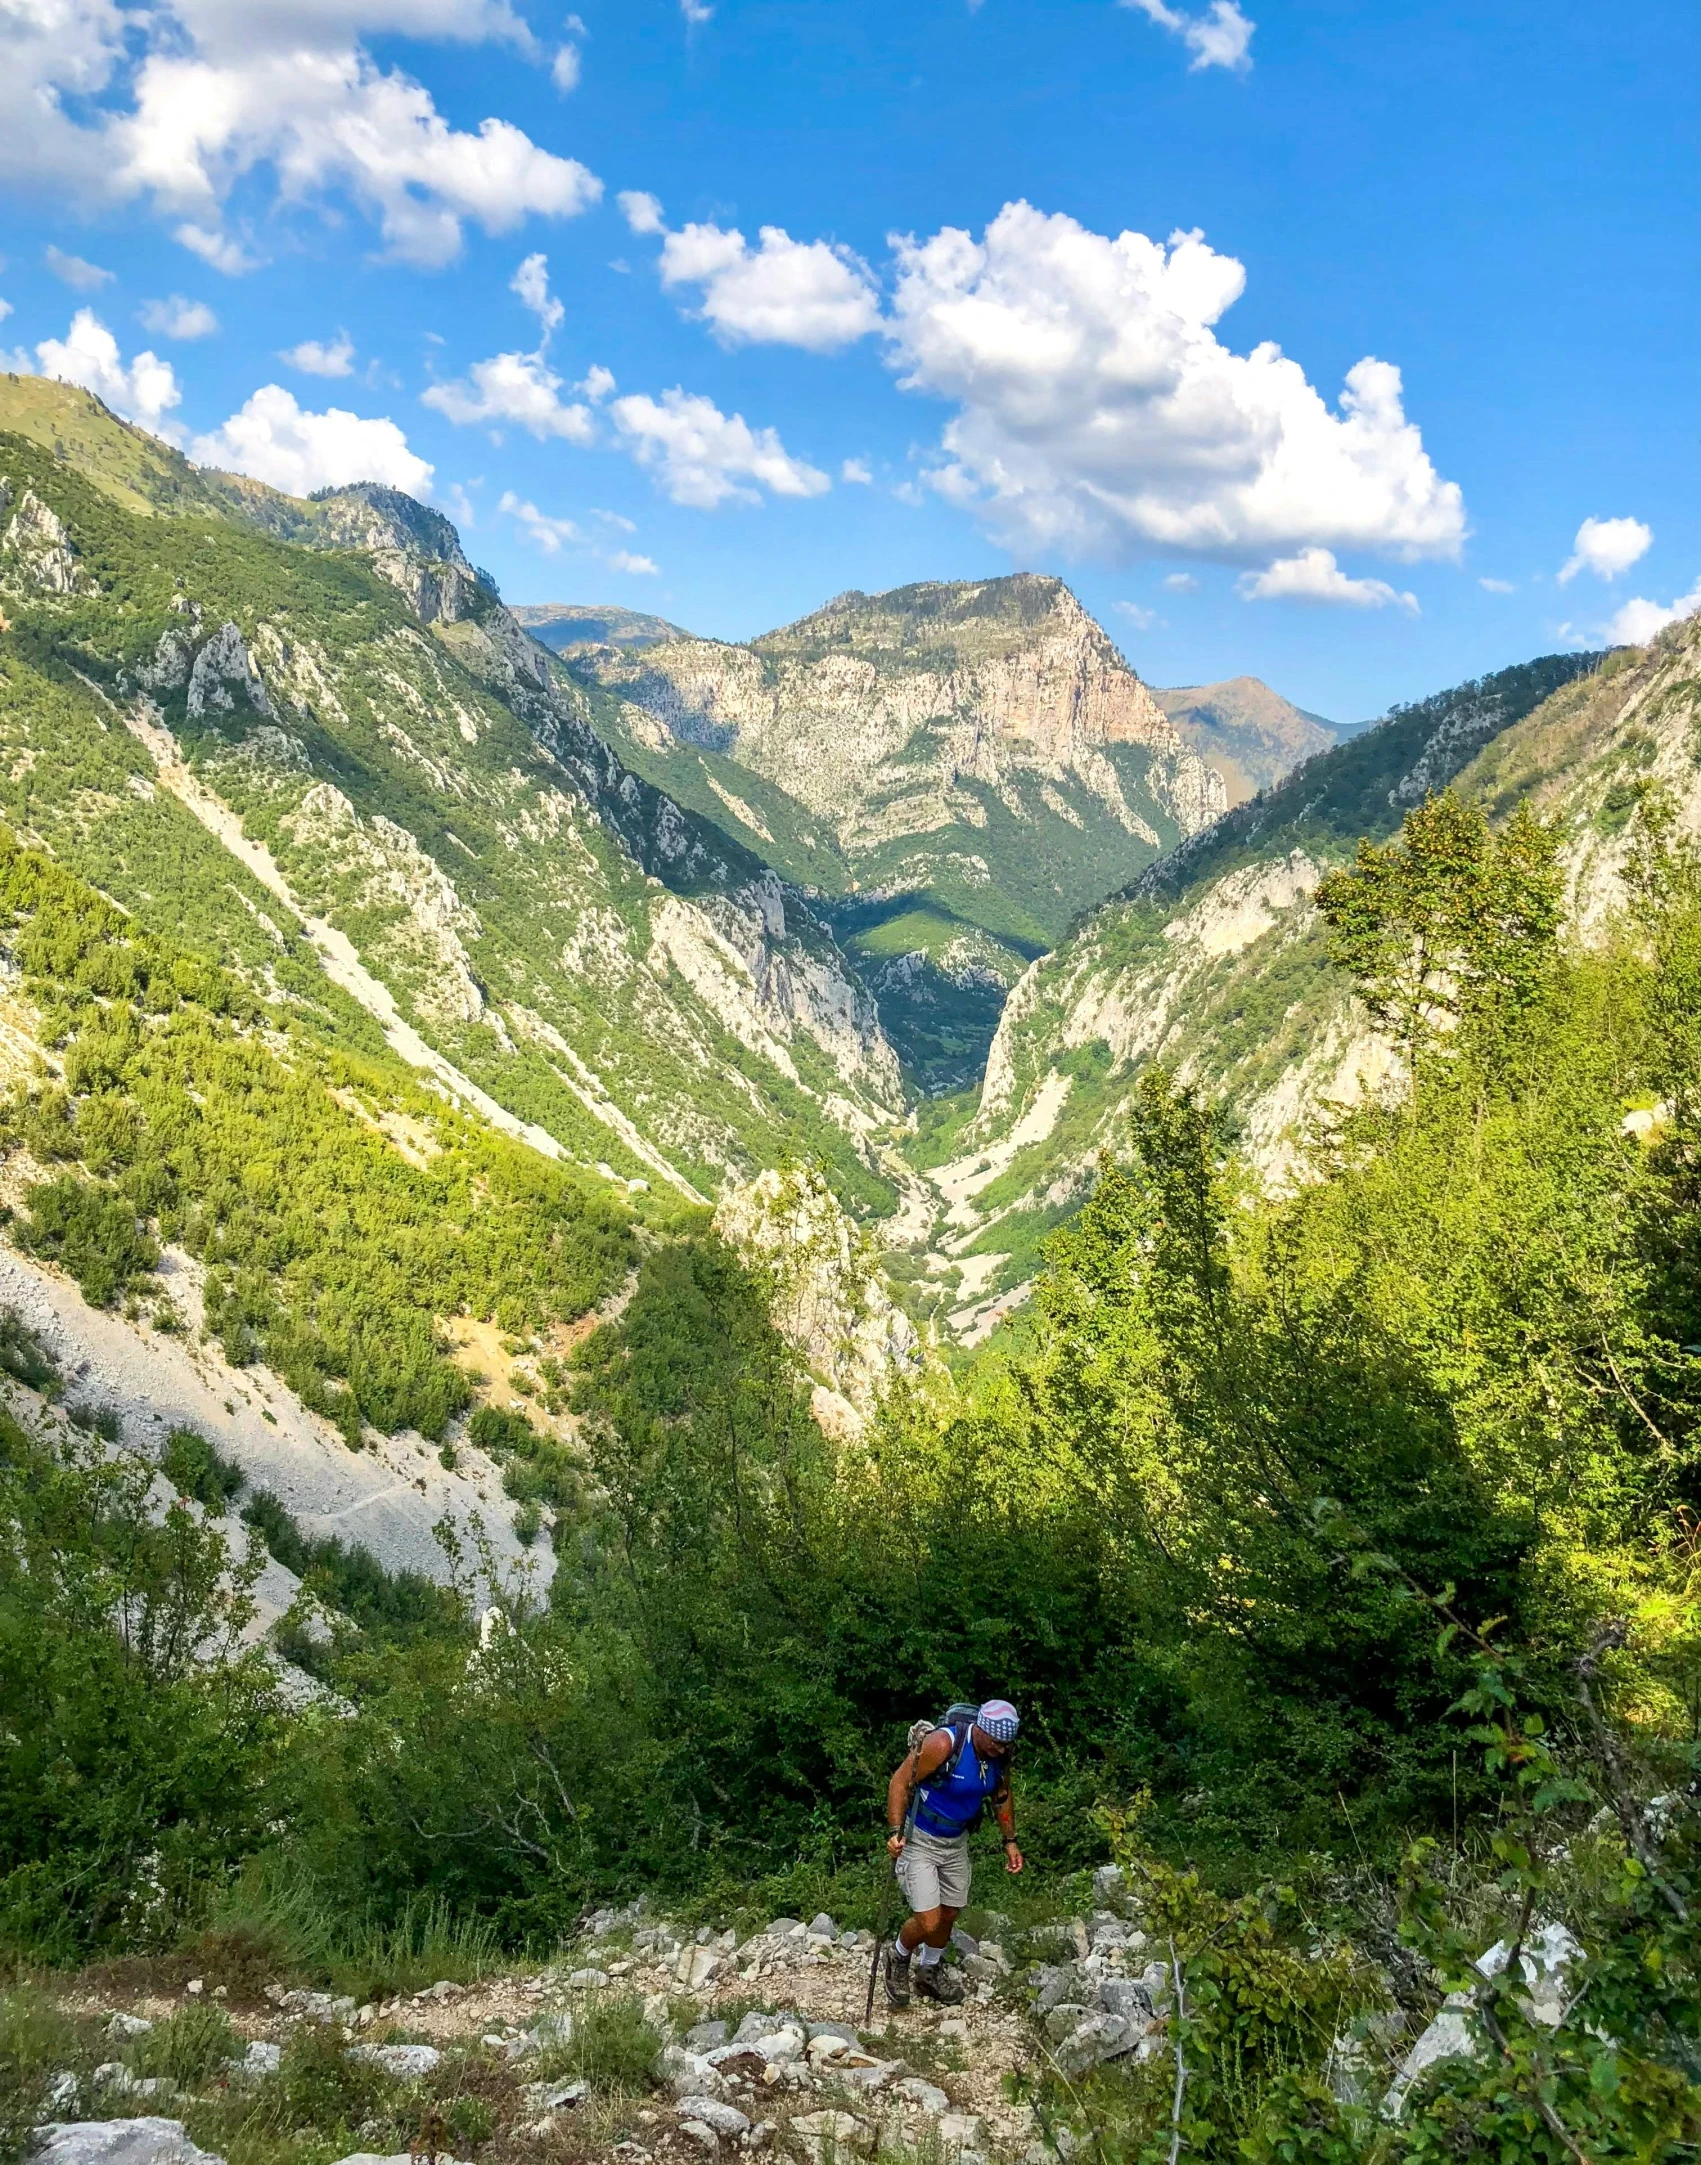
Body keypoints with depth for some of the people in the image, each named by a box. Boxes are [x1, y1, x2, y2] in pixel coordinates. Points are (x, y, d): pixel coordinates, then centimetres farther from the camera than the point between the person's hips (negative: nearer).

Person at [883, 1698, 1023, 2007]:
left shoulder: (1000, 1756, -10)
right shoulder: (943, 1744, -31)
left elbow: (1001, 1797, 10)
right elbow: (900, 1782, -23)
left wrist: (1010, 1841, 10)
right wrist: (895, 1831, -29)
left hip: (956, 1841, 6)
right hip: (918, 1839, -6)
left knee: (950, 1913, 18)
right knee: (929, 1922, -10)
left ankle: (930, 1972, 44)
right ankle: (899, 1957, 23)